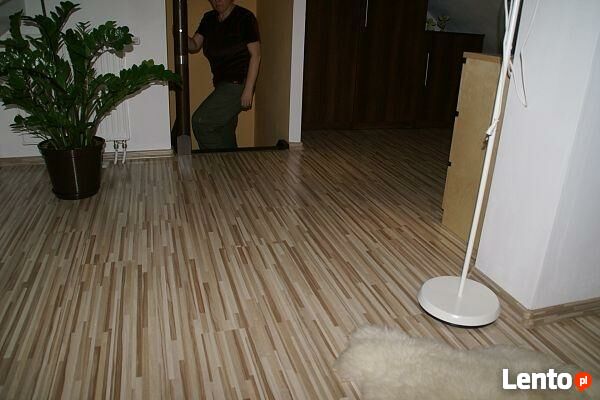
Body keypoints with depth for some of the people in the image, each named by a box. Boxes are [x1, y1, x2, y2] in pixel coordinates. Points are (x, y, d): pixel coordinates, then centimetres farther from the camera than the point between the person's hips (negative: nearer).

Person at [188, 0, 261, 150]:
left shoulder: (245, 18, -8)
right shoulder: (208, 19, 12)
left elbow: (255, 55, -12)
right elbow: (194, 46, 9)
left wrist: (248, 90, -18)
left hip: (238, 85, -8)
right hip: (222, 84, 8)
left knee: (200, 121, -13)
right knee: (225, 132, 12)